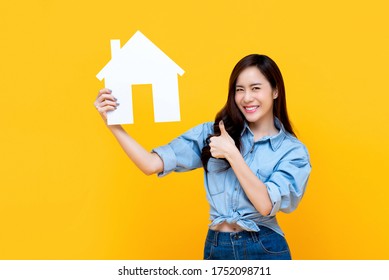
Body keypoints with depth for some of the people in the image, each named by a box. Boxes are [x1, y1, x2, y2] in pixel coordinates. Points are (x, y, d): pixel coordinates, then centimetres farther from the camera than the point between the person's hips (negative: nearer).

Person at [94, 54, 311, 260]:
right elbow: (152, 164, -9)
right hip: (217, 247, 2)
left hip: (265, 249, -2)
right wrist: (113, 124, -17)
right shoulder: (212, 132, 0)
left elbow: (266, 205, -16)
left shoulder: (293, 150, -4)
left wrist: (232, 154, -18)